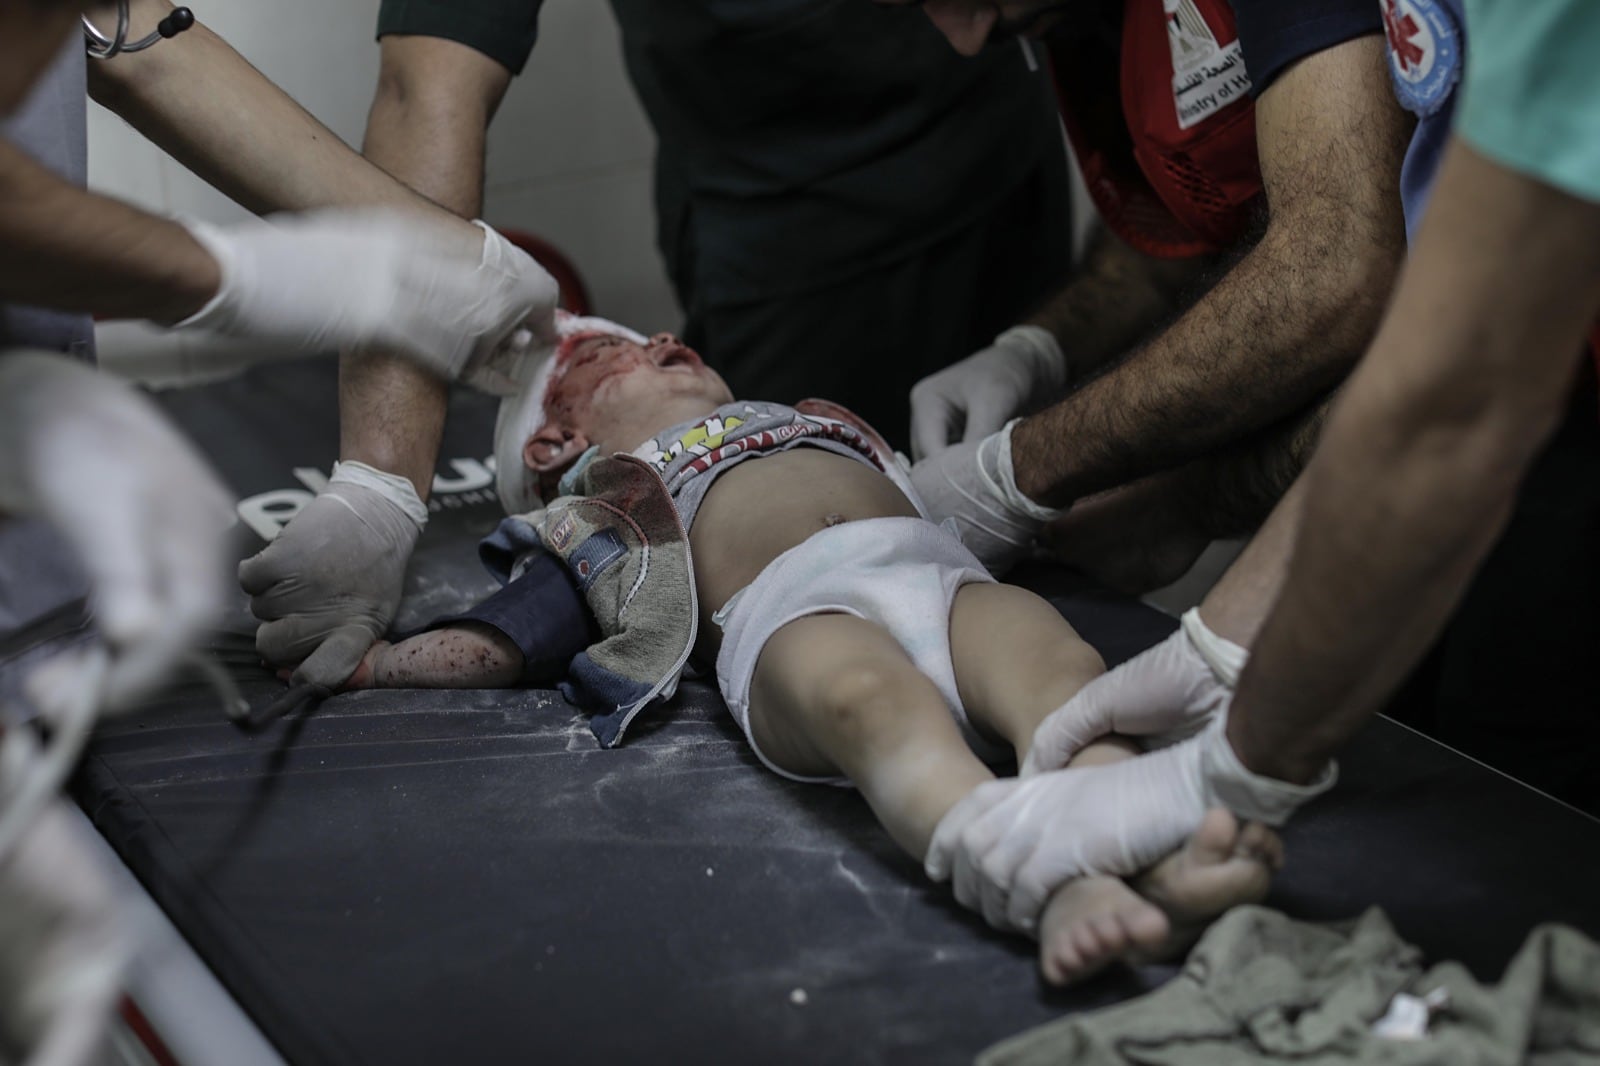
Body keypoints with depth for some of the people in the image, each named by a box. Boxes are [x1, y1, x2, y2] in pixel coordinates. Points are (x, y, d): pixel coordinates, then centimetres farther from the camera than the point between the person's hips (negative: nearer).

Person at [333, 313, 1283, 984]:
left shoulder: (826, 419, 45)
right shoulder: (596, 514, 33)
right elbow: (493, 646, 25)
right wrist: (342, 659, 22)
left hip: (942, 568, 4)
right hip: (794, 610, -4)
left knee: (1056, 662, -31)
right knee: (869, 700, -39)